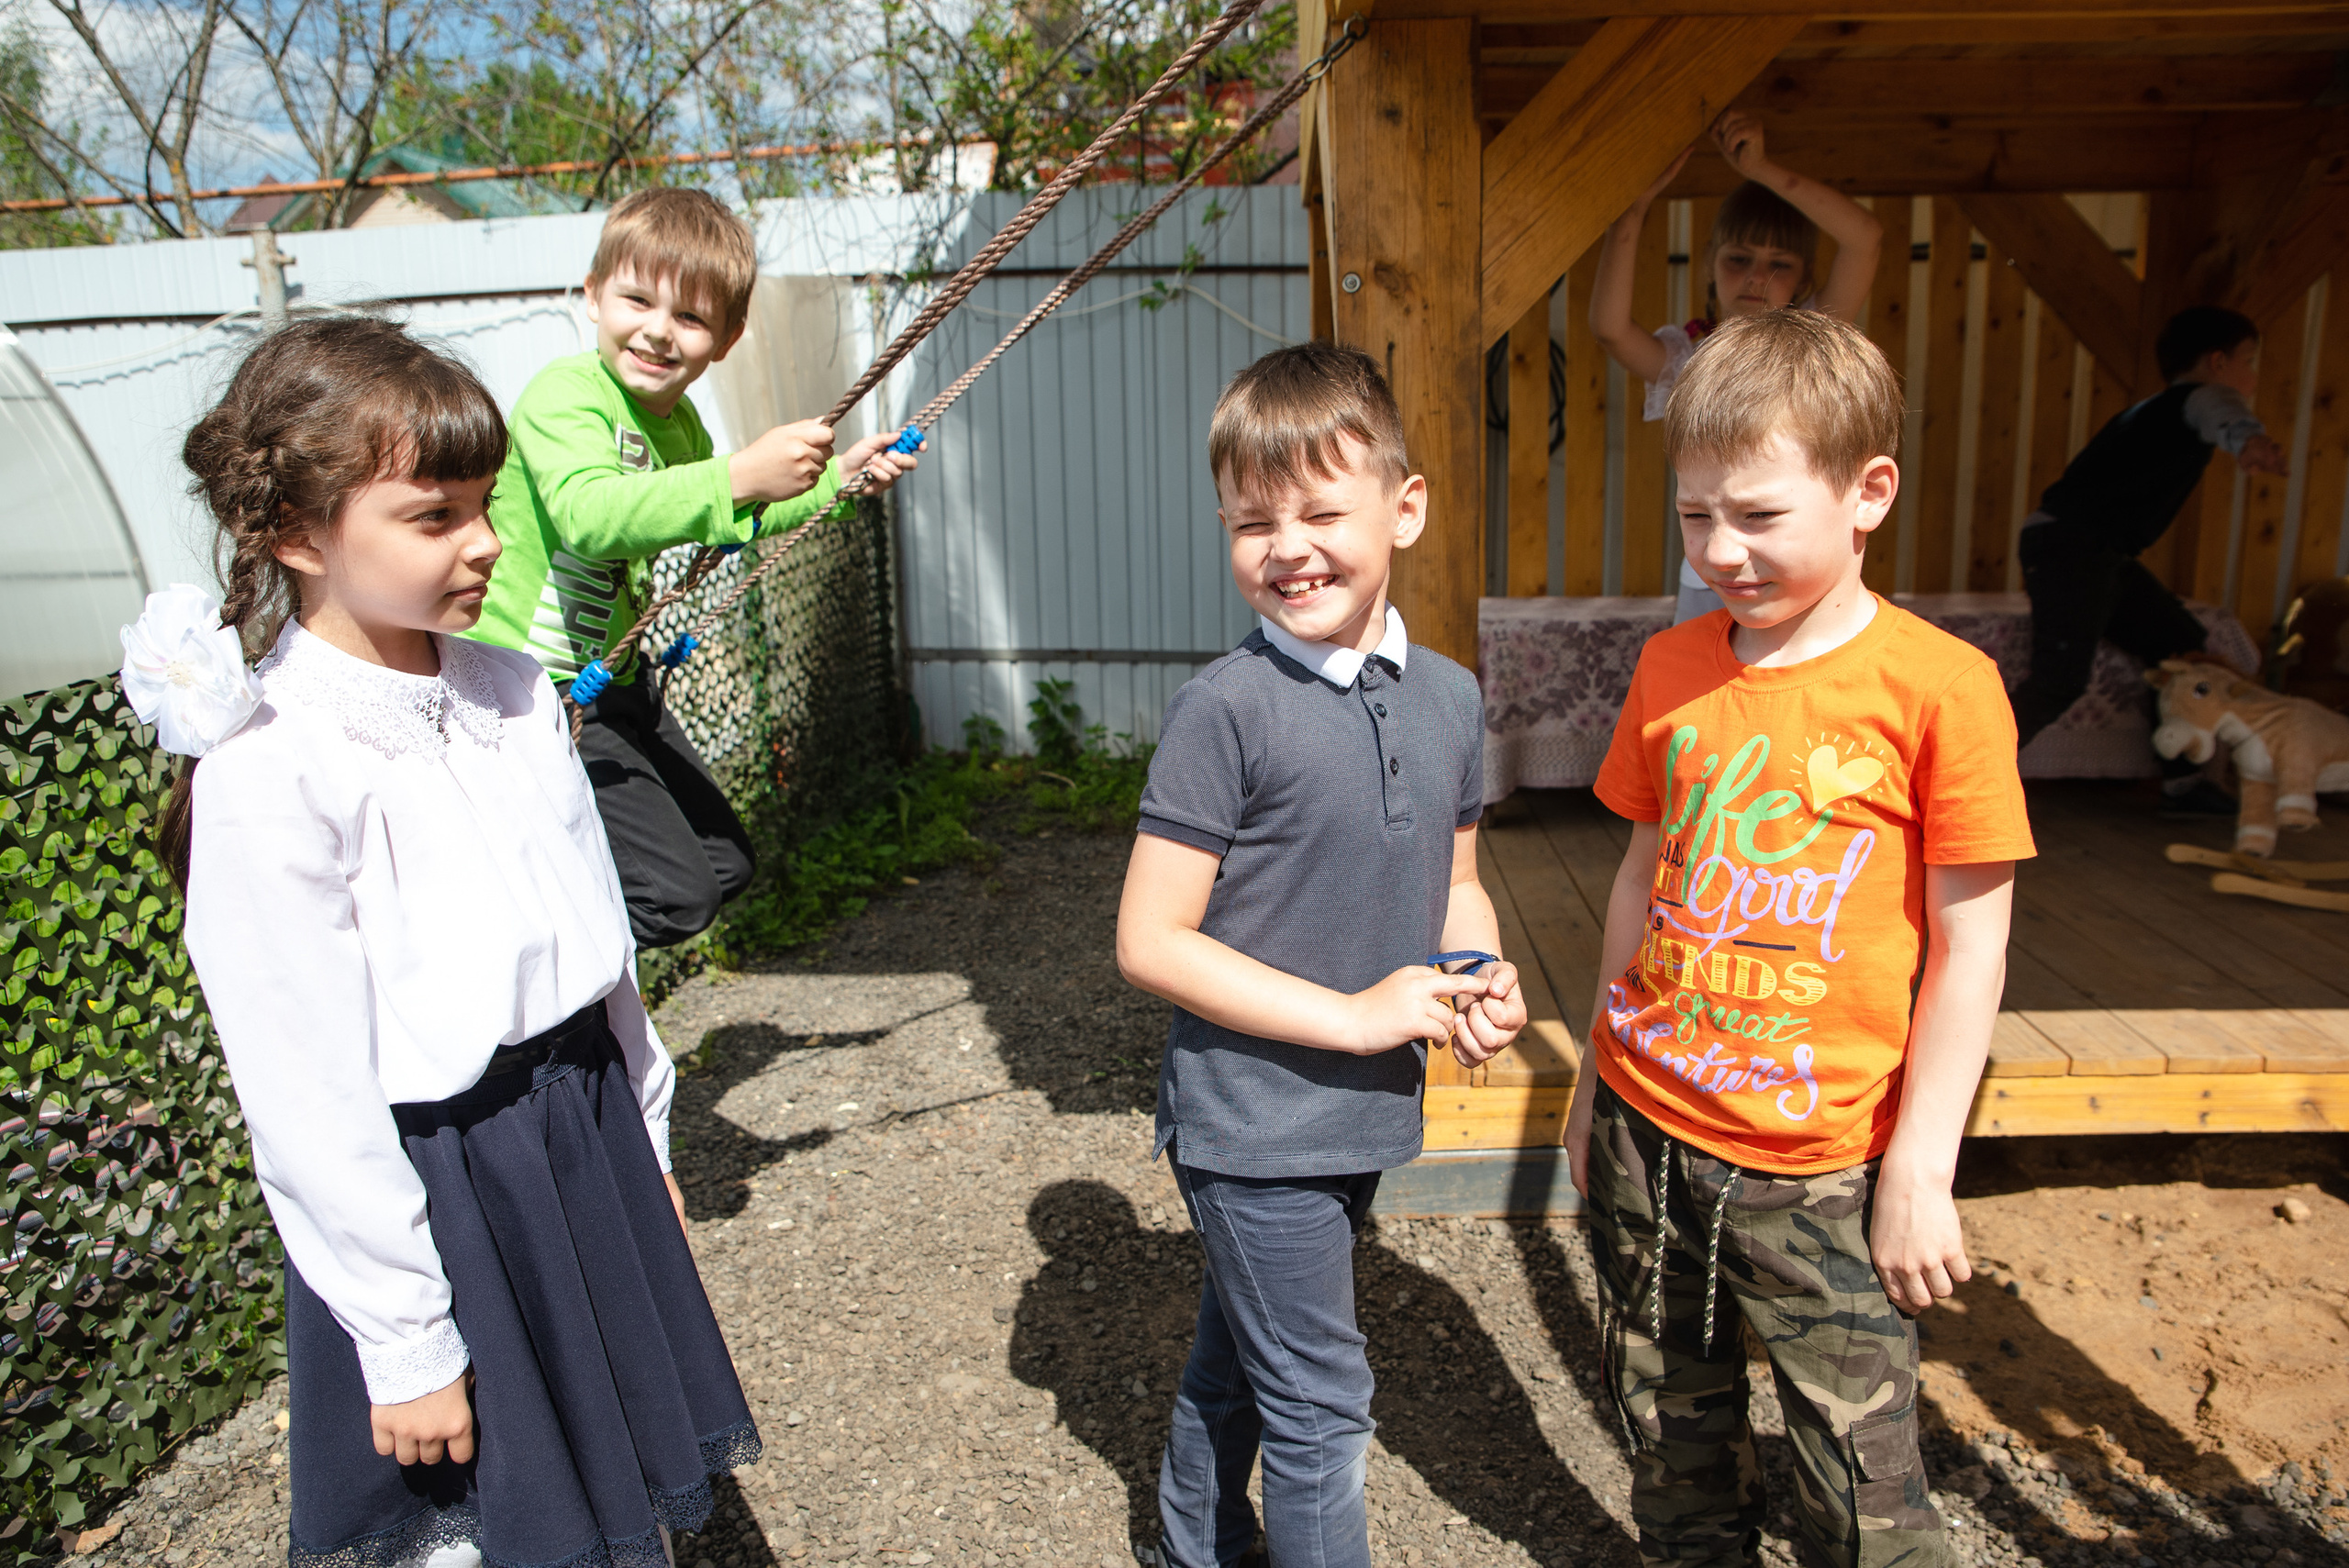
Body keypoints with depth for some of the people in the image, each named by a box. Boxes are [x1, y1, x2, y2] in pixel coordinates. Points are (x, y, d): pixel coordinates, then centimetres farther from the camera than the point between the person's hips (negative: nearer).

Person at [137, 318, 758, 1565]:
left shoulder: (514, 692, -1)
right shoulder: (270, 767, -20)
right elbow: (307, 1097, -18)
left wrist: (644, 1138, 14)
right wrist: (405, 1345, -12)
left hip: (585, 1124, 6)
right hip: (428, 1185, -6)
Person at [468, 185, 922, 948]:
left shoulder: (678, 421, 8)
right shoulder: (563, 393, -20)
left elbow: (724, 521, 26)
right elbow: (589, 515, -39)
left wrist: (836, 479, 16)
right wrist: (740, 477, -48)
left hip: (616, 680, 9)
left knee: (726, 865, 17)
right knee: (674, 894, -13)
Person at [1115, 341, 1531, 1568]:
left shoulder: (1449, 697, 0)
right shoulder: (1225, 709, -19)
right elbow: (1148, 940, -18)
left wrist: (1483, 984, -7)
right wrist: (1355, 1015, -19)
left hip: (1363, 1112, 6)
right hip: (1250, 1122, -6)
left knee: (1236, 1356, 26)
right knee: (1320, 1405, 6)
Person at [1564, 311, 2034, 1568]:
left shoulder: (1939, 687, -13)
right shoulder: (1670, 667, 2)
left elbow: (1968, 949, -9)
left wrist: (1919, 1174, -9)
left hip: (1818, 1171, -4)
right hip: (1645, 1131, 5)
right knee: (1671, 1433, 20)